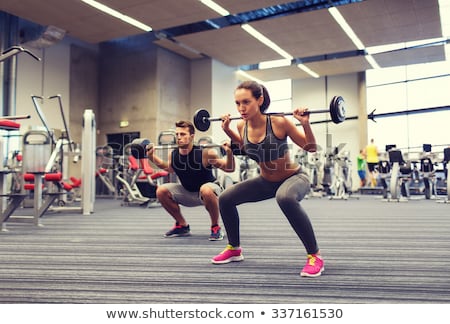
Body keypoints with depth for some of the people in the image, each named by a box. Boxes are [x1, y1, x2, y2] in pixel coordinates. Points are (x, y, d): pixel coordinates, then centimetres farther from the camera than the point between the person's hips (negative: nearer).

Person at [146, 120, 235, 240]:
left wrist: (229, 153, -36)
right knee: (161, 191, -10)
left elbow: (229, 168, -18)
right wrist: (152, 156, 5)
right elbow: (170, 168, 14)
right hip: (188, 193, 5)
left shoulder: (205, 153, -25)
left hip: (210, 191, -5)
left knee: (205, 190, -39)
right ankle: (182, 226, 8)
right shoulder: (173, 155, -11)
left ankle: (216, 228, -15)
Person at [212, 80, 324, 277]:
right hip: (266, 181, 6)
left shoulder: (278, 122, -27)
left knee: (285, 198, -40)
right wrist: (227, 130, 3)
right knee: (225, 199, -2)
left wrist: (305, 123, -32)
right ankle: (234, 249, 21)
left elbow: (311, 148, -17)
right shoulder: (242, 126, -11)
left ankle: (315, 256, -24)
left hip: (294, 178, -6)